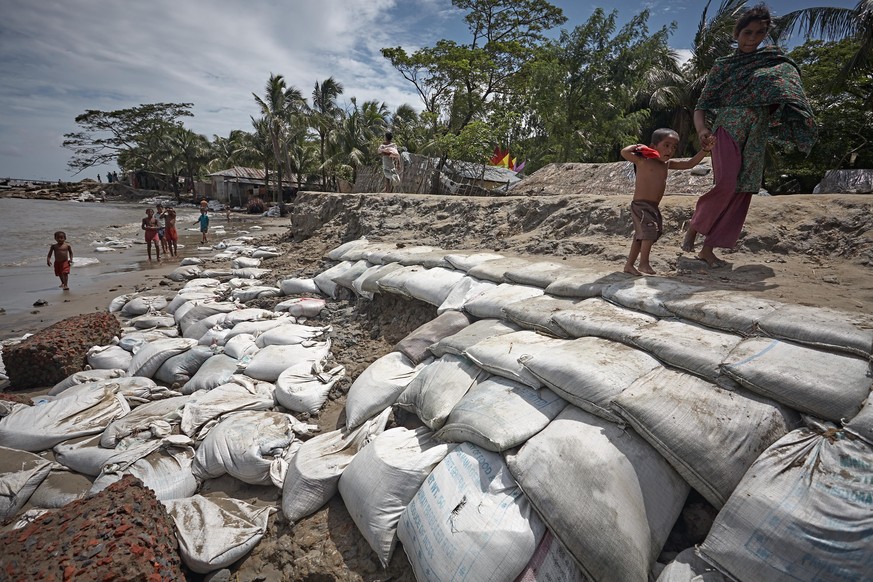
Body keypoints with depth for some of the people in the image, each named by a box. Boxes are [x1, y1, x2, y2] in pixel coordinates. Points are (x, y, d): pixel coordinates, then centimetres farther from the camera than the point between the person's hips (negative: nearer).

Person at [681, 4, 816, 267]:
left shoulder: (775, 59, 18)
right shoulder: (723, 65, 6)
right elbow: (702, 106, -2)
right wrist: (702, 129, -23)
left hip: (756, 139, 5)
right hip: (728, 129, -5)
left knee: (741, 194, -4)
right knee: (727, 185, -27)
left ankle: (708, 249, -2)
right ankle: (693, 227, -7)